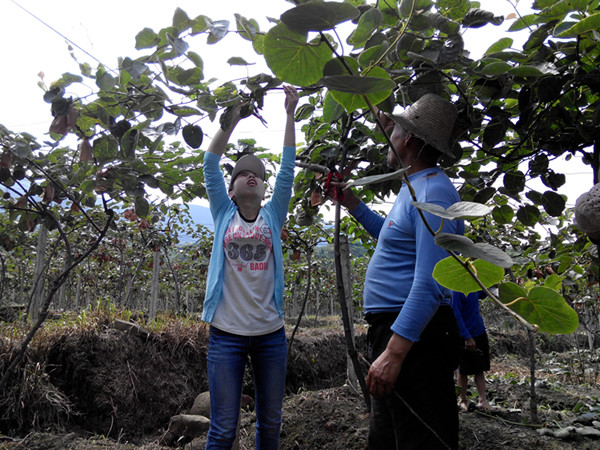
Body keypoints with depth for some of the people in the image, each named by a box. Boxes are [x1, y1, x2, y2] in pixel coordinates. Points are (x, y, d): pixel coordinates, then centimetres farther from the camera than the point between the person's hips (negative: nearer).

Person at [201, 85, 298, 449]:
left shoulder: (272, 216, 9)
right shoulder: (224, 215, 7)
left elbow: (288, 169, 3)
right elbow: (211, 165, 1)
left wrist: (290, 114, 1)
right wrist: (234, 117, -3)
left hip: (271, 333, 2)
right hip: (227, 333, -2)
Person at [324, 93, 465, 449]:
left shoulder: (433, 194, -18)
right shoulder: (415, 188, 15)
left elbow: (430, 284, -26)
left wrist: (394, 351, -29)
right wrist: (353, 205, 29)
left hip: (414, 335, -11)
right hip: (394, 329, 11)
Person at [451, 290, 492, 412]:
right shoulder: (456, 290, -19)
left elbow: (482, 295, 27)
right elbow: (456, 316, -20)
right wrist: (467, 337, -22)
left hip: (480, 333, 7)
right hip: (465, 337, -7)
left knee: (479, 369, 8)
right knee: (463, 371, 7)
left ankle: (482, 400, 11)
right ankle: (463, 400, 20)